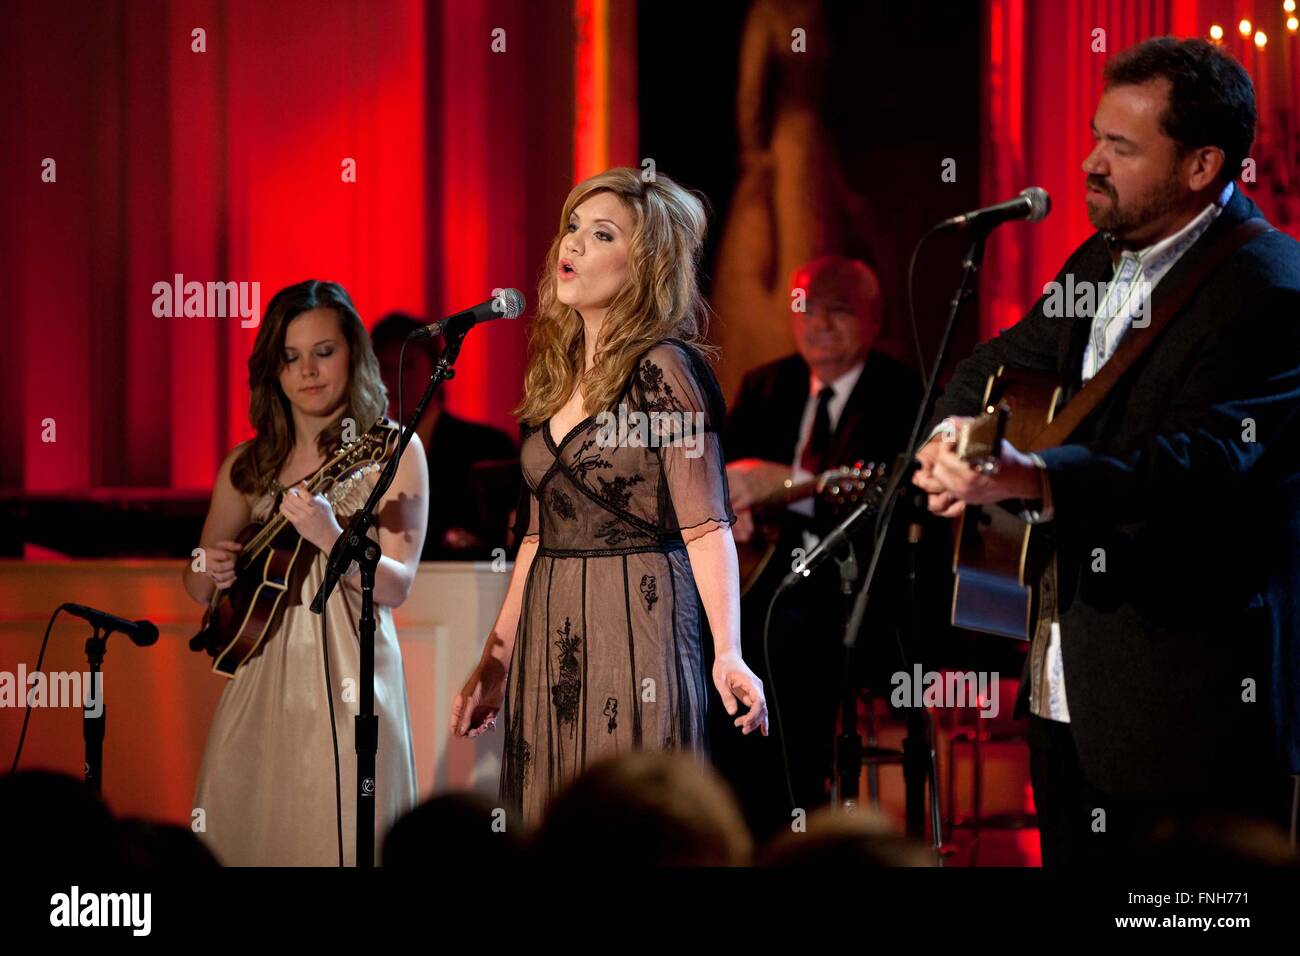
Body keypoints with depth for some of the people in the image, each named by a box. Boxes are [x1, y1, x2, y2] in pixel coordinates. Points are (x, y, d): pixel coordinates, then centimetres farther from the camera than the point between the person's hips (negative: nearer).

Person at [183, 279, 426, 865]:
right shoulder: (248, 466, 11)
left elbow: (397, 586, -9)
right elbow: (199, 589, 18)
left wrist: (331, 540, -25)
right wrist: (209, 573, -5)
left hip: (347, 679, -4)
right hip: (262, 676, 4)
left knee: (339, 839, -6)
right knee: (240, 834, 1)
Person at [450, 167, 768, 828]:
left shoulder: (662, 369, -8)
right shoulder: (555, 371, 13)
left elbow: (705, 526, -12)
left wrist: (727, 652, -24)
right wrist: (495, 662, 17)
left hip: (637, 627, -7)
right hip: (549, 640, 7)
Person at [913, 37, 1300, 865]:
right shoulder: (1104, 260, 13)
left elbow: (1206, 464, -29)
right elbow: (1004, 362, 23)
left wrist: (1031, 477, -42)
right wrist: (954, 430, -2)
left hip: (1185, 704, -9)